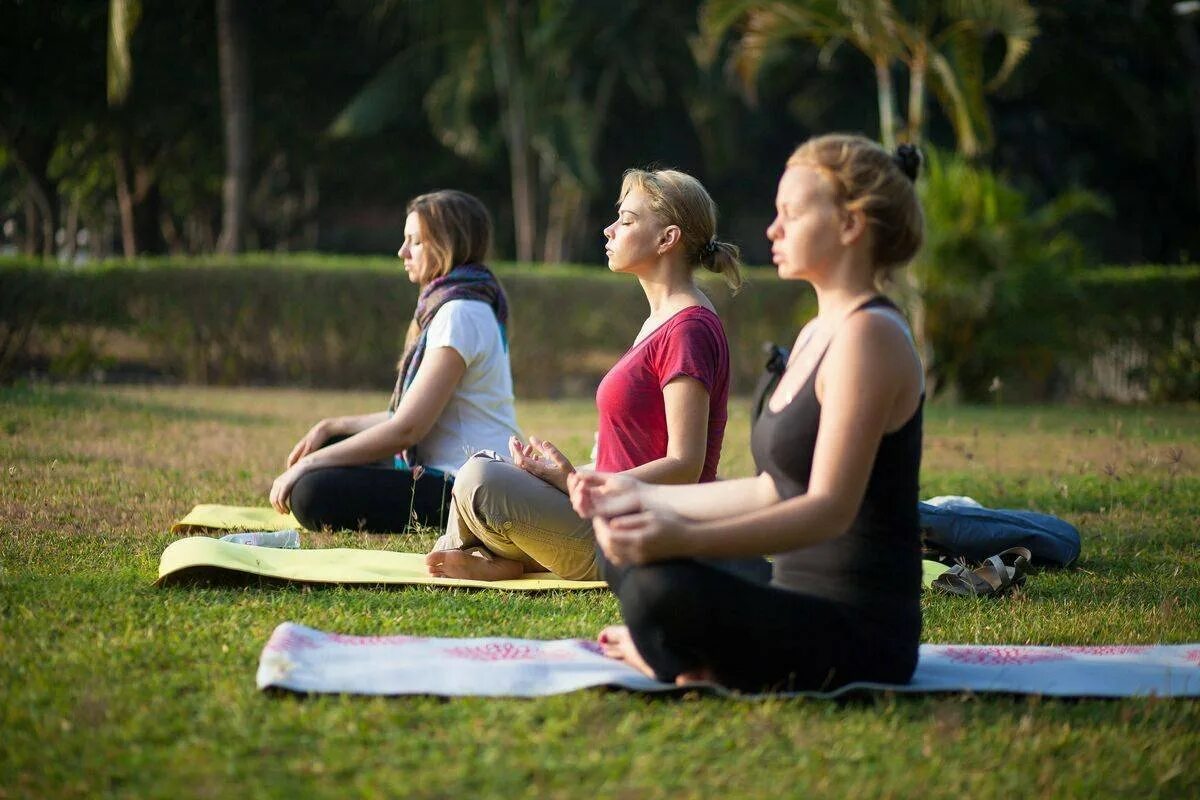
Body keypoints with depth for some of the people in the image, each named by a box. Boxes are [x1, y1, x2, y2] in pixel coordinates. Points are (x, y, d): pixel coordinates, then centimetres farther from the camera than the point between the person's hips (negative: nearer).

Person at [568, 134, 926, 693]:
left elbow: (830, 509, -25)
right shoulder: (815, 335, 16)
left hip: (860, 634, -10)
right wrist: (642, 495, 23)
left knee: (661, 588, -33)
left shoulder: (870, 334, -15)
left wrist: (685, 539, -36)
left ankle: (695, 668, -4)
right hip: (807, 609, 10)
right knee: (621, 554, 22)